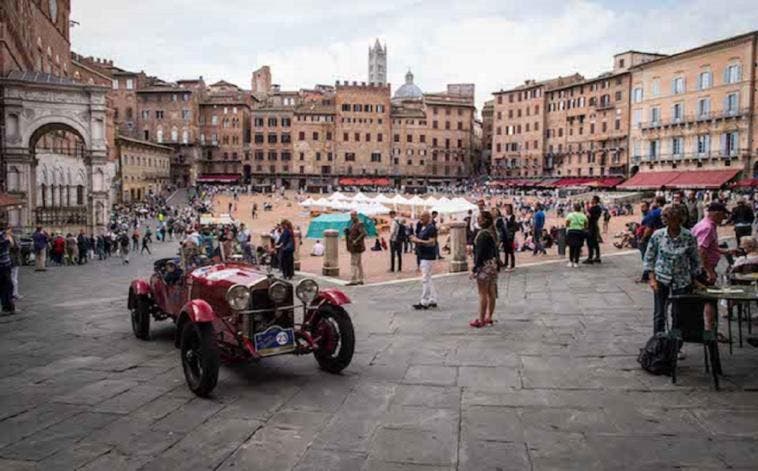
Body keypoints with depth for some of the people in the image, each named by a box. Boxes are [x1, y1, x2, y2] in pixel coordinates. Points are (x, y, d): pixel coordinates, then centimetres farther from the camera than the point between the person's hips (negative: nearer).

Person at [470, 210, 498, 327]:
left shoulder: (482, 234, -18)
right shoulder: (492, 233, 10)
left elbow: (480, 253, -20)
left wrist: (474, 269, -18)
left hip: (484, 265, -9)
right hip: (493, 264, 9)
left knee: (483, 294, -4)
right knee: (491, 293, 11)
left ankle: (481, 320, 1)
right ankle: (489, 317, 20)